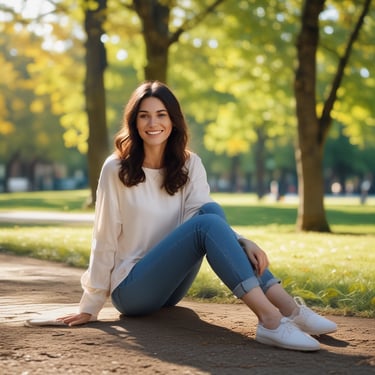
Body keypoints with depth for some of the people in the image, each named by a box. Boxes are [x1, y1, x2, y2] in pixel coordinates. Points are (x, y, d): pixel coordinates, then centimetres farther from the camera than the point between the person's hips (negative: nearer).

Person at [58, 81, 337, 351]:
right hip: (130, 290, -4)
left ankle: (287, 306, -29)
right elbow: (105, 241, -7)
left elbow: (202, 213, -12)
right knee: (207, 224, -27)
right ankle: (270, 320, -42)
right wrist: (90, 307, -6)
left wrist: (244, 243, -30)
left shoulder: (189, 165, 3)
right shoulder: (117, 169, -9)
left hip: (170, 289, 5)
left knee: (211, 210, -22)